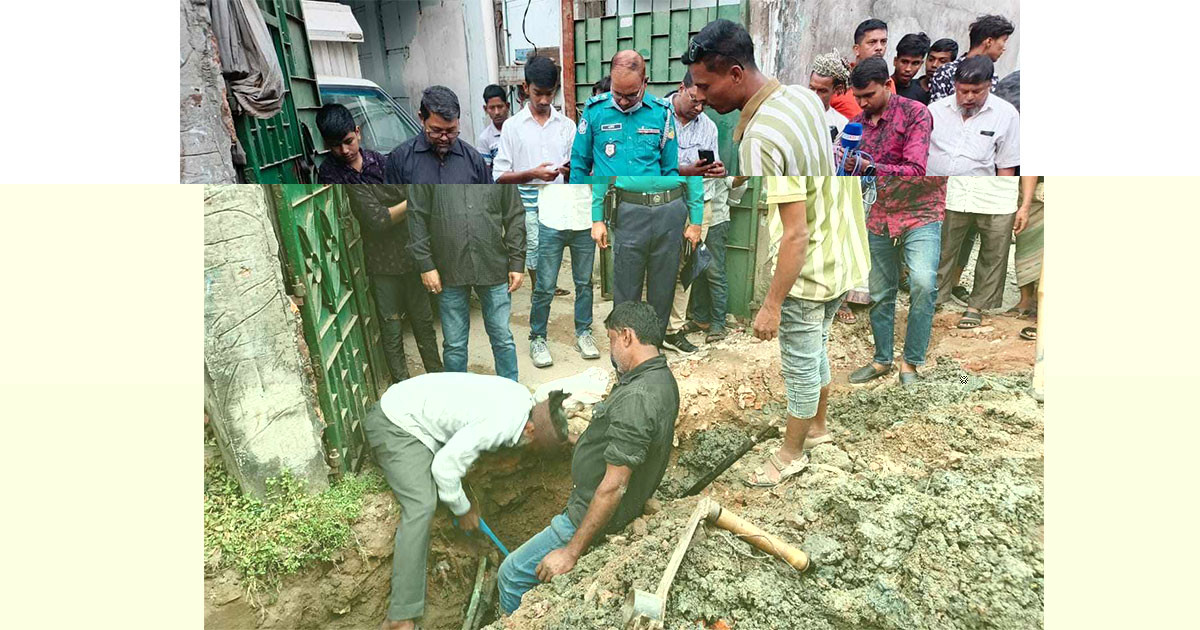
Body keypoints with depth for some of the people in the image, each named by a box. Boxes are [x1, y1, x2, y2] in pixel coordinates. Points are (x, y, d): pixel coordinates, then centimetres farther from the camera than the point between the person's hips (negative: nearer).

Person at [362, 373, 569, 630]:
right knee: (421, 505, -22)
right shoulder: (501, 424, -29)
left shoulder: (523, 398, -1)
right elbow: (445, 465, -24)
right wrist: (462, 510, -8)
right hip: (394, 425, -10)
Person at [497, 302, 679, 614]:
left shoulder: (636, 399, -32)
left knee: (512, 574, 1)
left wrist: (571, 552, -22)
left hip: (597, 517, -10)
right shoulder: (662, 377, 0)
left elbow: (614, 486, -28)